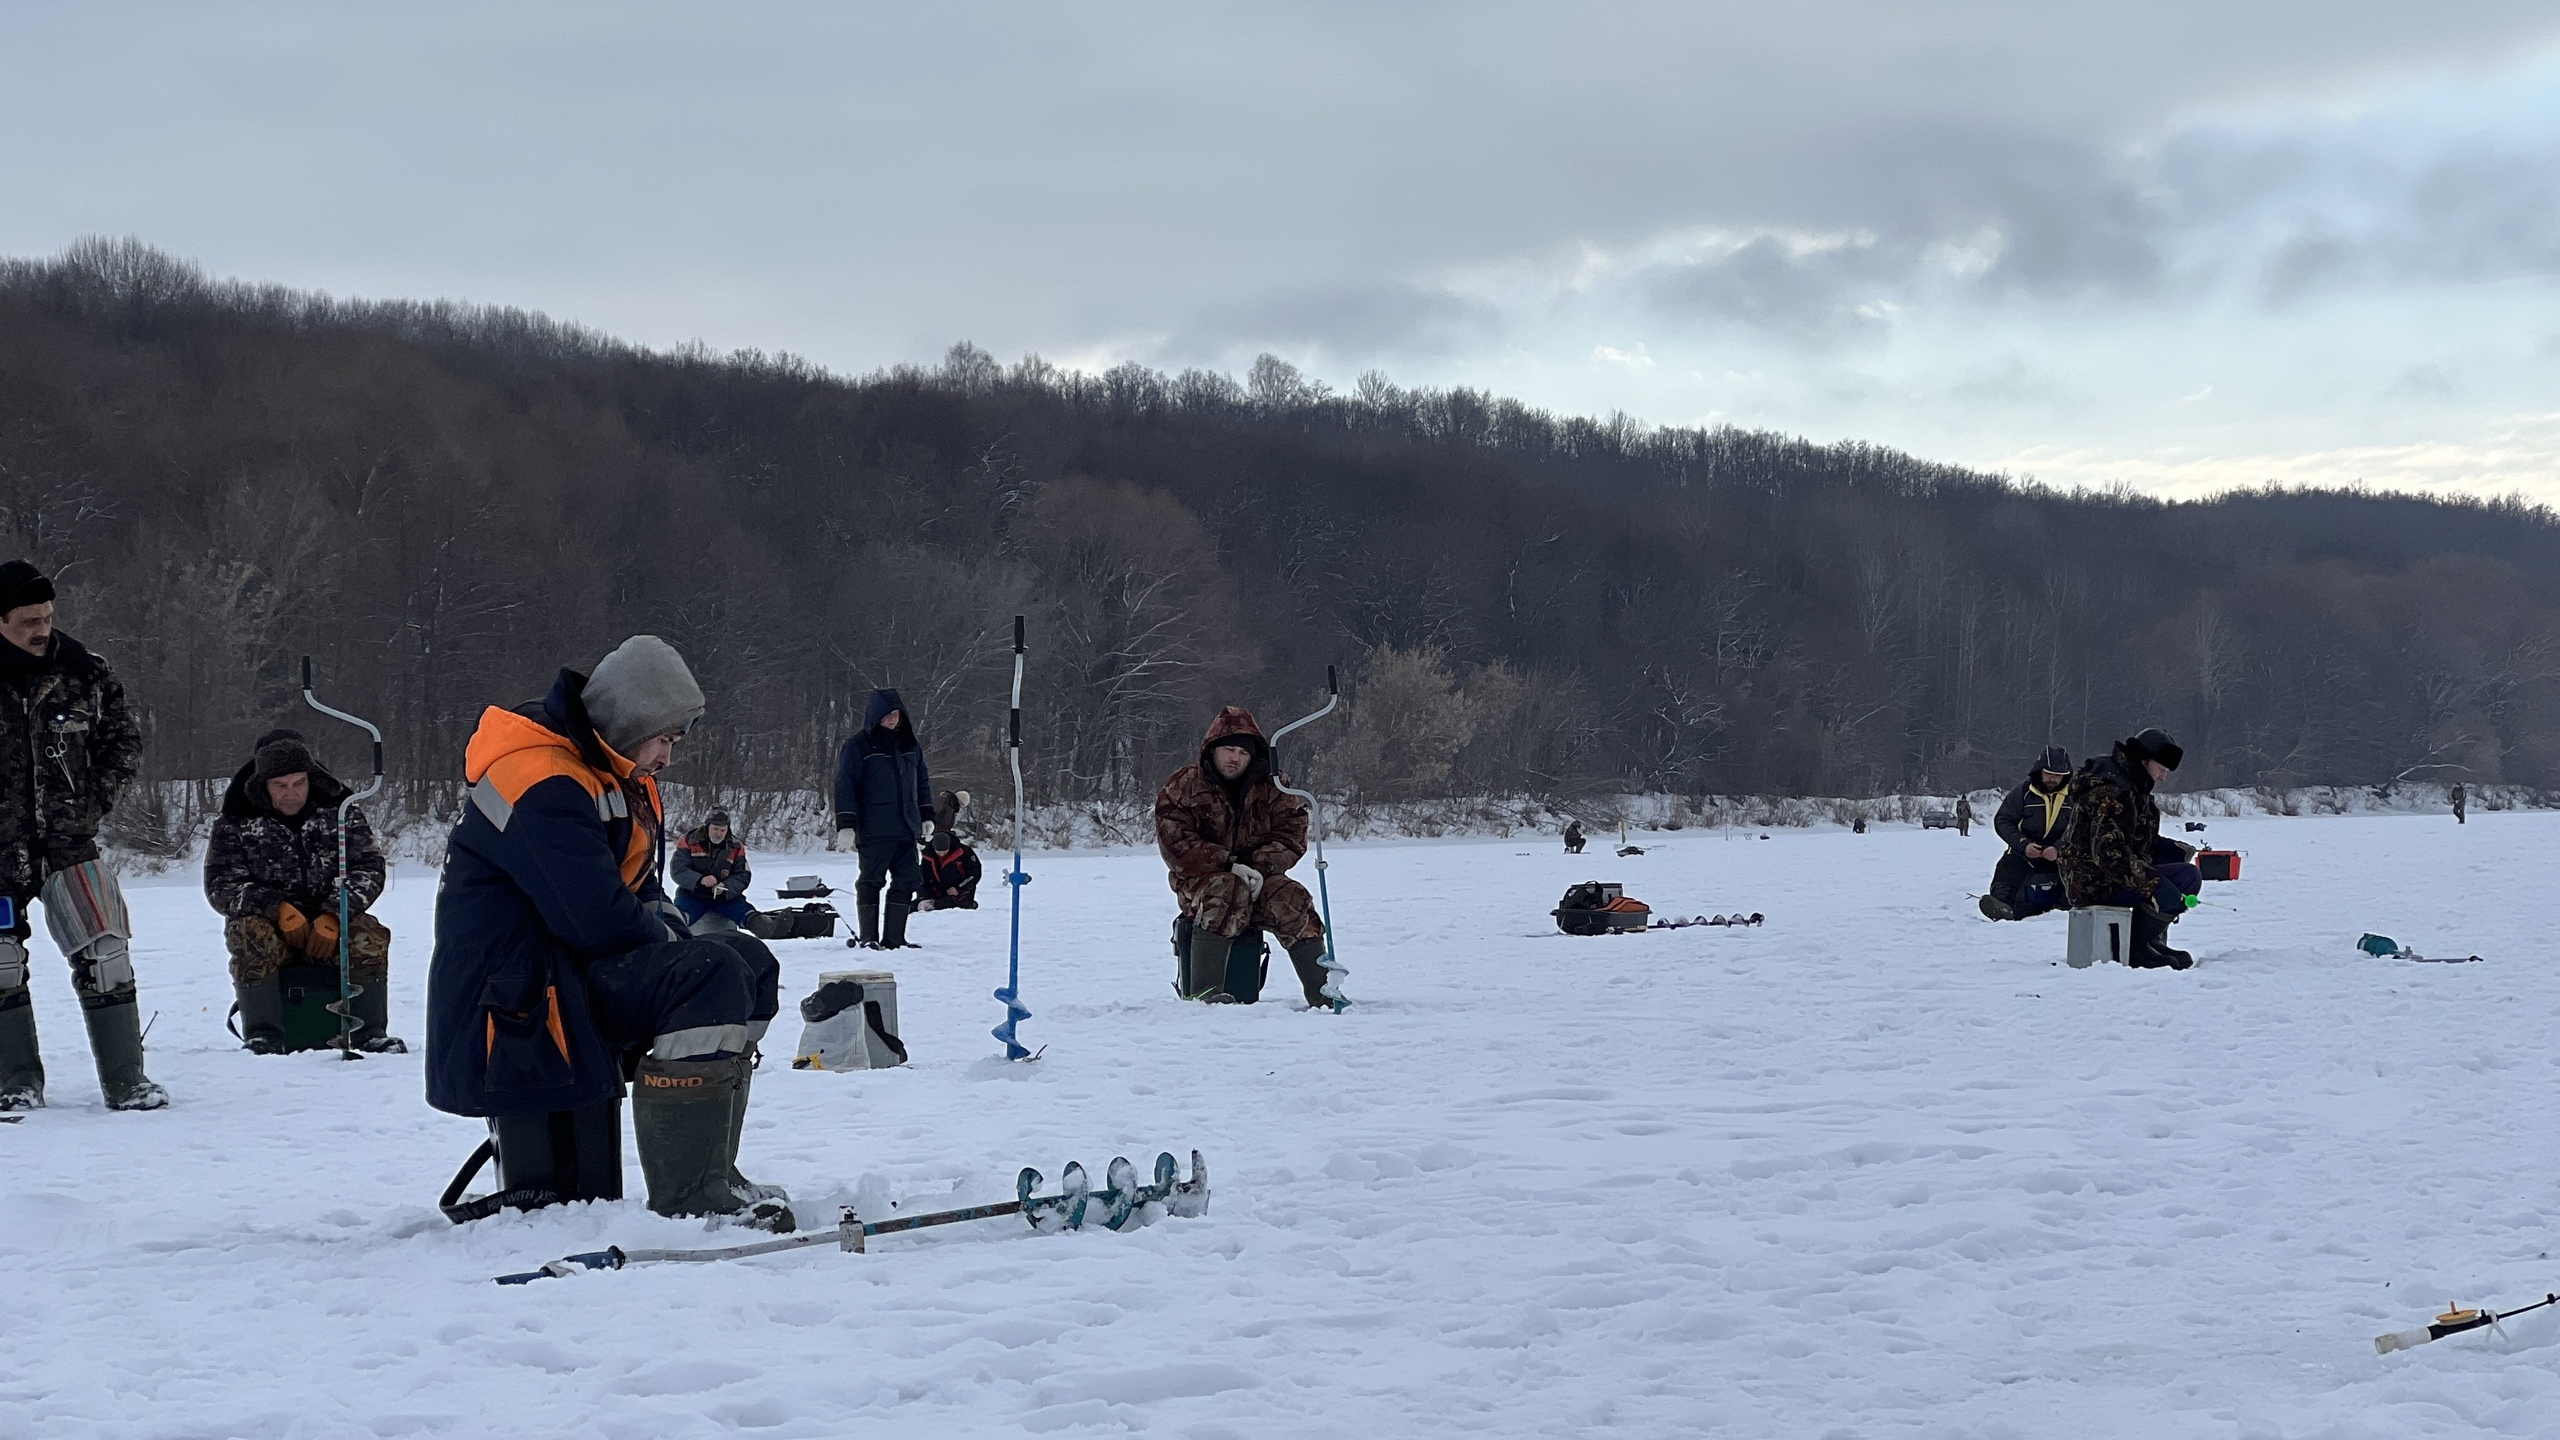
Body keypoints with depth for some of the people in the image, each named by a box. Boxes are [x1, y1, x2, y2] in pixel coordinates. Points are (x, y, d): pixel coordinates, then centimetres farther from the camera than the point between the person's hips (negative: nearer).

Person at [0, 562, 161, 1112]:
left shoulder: (83, 674, -2)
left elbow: (125, 738, 11)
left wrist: (97, 797, -1)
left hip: (69, 842, 1)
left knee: (105, 960, -6)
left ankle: (126, 1081, 3)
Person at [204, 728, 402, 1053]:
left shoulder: (340, 812, 4)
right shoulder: (235, 823, 0)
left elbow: (369, 867, -3)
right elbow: (221, 886, -8)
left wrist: (334, 917, -20)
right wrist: (279, 910, -23)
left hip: (333, 924, 1)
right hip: (268, 920, -1)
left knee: (369, 937, -29)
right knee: (252, 937, -35)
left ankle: (371, 1033, -24)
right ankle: (262, 1036, -32)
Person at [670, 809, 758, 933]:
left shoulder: (736, 847, 3)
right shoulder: (690, 840, -5)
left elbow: (743, 876, -1)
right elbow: (677, 870, -12)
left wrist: (725, 887, -22)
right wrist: (700, 880, -30)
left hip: (725, 896, 3)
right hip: (692, 894, -3)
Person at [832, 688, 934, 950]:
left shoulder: (911, 744, 14)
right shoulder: (858, 746, -4)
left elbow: (922, 782, 23)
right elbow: (845, 786, -6)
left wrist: (927, 817, 18)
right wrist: (846, 827, -12)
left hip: (906, 828, 6)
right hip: (874, 829, -6)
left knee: (906, 881, 4)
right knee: (871, 880, -4)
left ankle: (893, 938, 10)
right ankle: (868, 938, 2)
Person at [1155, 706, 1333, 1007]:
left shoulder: (1272, 788, 6)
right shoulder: (1181, 787, -3)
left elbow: (1291, 834, 0)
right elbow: (1175, 846, -12)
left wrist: (1259, 866, -20)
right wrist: (1230, 865, -22)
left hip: (1257, 879, 3)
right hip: (1199, 879, -3)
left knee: (1292, 900, -25)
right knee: (1228, 891, -36)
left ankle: (1322, 993, -24)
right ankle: (1203, 991, -42)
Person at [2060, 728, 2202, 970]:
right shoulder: (2111, 793, -20)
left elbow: (2139, 840, 26)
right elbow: (2110, 853, -29)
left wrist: (2175, 850, 10)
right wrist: (2154, 886, -34)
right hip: (2098, 884, -11)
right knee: (2189, 876, -20)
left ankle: (2154, 941, 16)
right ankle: (2138, 948, -13)